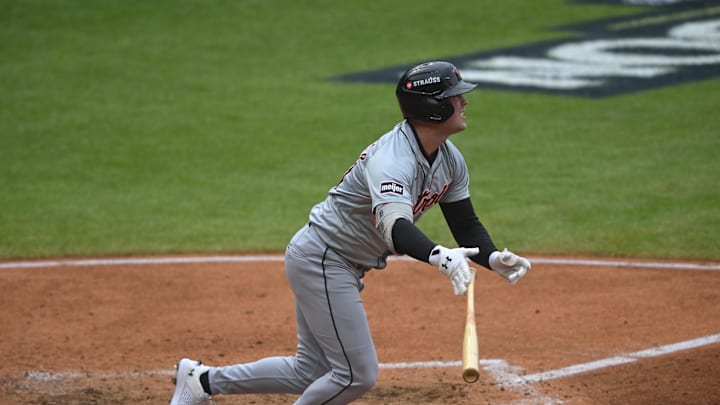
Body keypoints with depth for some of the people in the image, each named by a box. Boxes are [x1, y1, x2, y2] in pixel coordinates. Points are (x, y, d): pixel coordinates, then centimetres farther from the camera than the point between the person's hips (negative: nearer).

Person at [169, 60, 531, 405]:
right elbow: (394, 226, -47)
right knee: (357, 374, -10)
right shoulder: (392, 159, -30)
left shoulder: (450, 159, 0)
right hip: (321, 258, -10)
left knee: (313, 372, 16)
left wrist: (493, 258, -16)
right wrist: (438, 257, -65)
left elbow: (466, 224, 4)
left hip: (344, 268, 10)